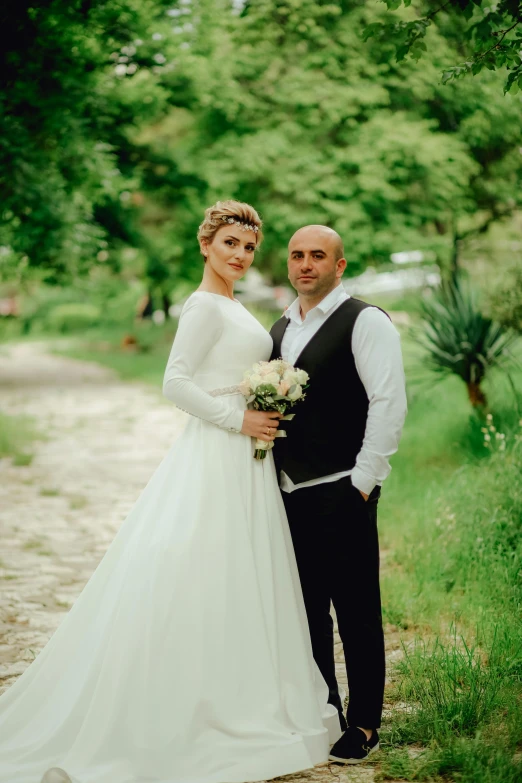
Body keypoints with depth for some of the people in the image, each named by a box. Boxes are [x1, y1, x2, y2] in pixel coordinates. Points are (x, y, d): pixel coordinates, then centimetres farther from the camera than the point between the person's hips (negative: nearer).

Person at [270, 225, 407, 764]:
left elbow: (389, 403, -13)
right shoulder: (281, 328, 17)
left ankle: (363, 725, 10)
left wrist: (363, 483, -14)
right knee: (305, 610, 11)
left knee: (356, 613, 0)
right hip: (289, 492, 7)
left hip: (342, 493, -7)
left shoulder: (365, 322, -6)